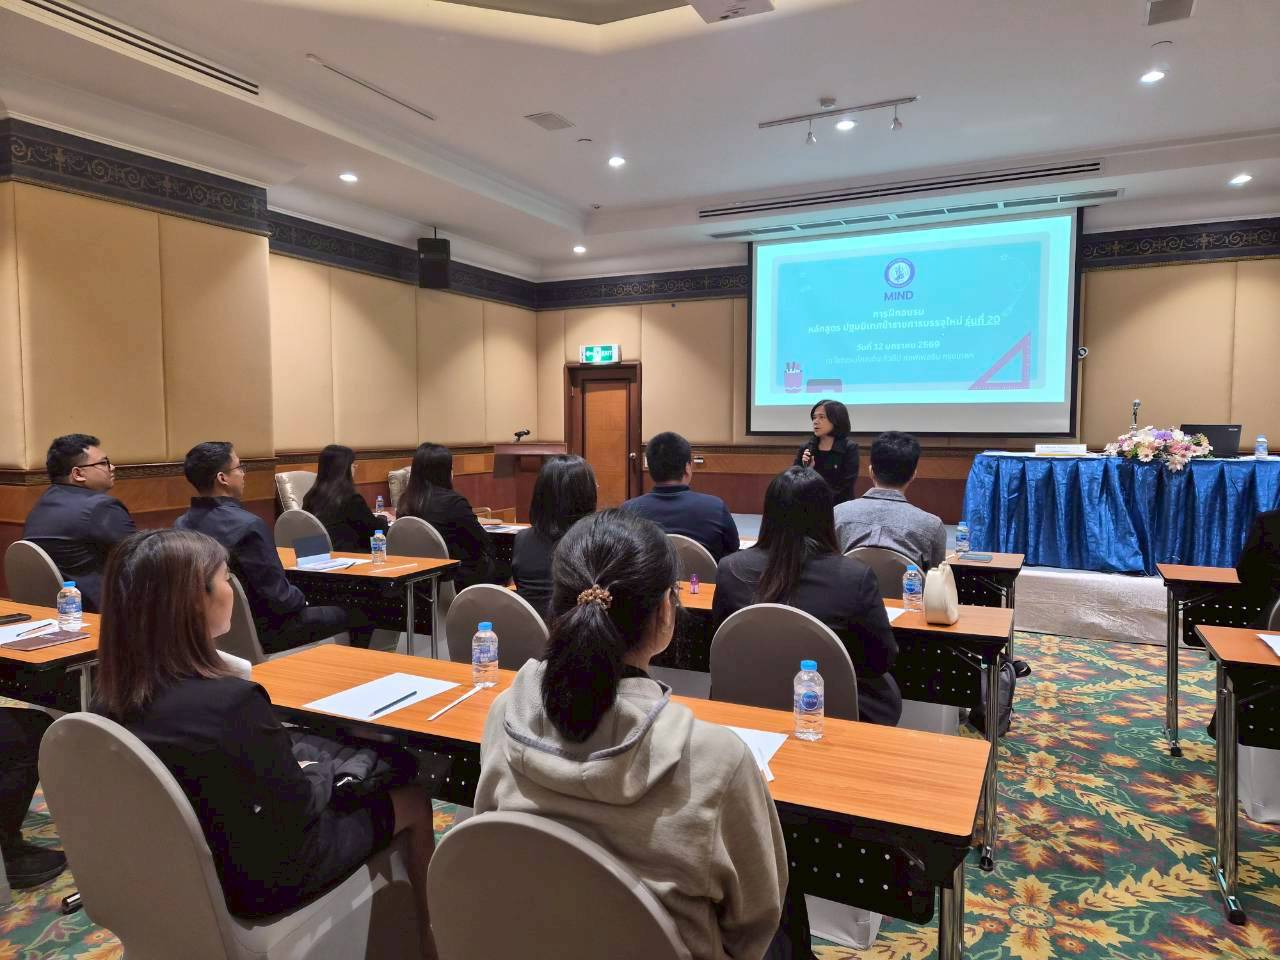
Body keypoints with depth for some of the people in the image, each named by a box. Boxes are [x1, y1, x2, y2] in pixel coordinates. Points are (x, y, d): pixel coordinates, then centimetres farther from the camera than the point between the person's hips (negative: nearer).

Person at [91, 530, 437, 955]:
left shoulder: (111, 699, -11)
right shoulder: (232, 702, -35)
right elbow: (299, 810, -21)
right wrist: (323, 772, -2)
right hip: (257, 880, -7)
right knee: (414, 800, 12)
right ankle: (431, 941, 33)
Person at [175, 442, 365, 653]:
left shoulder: (180, 525, -3)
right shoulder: (249, 525, -26)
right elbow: (278, 596, -23)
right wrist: (302, 599, 0)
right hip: (260, 633, -8)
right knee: (357, 616, 6)